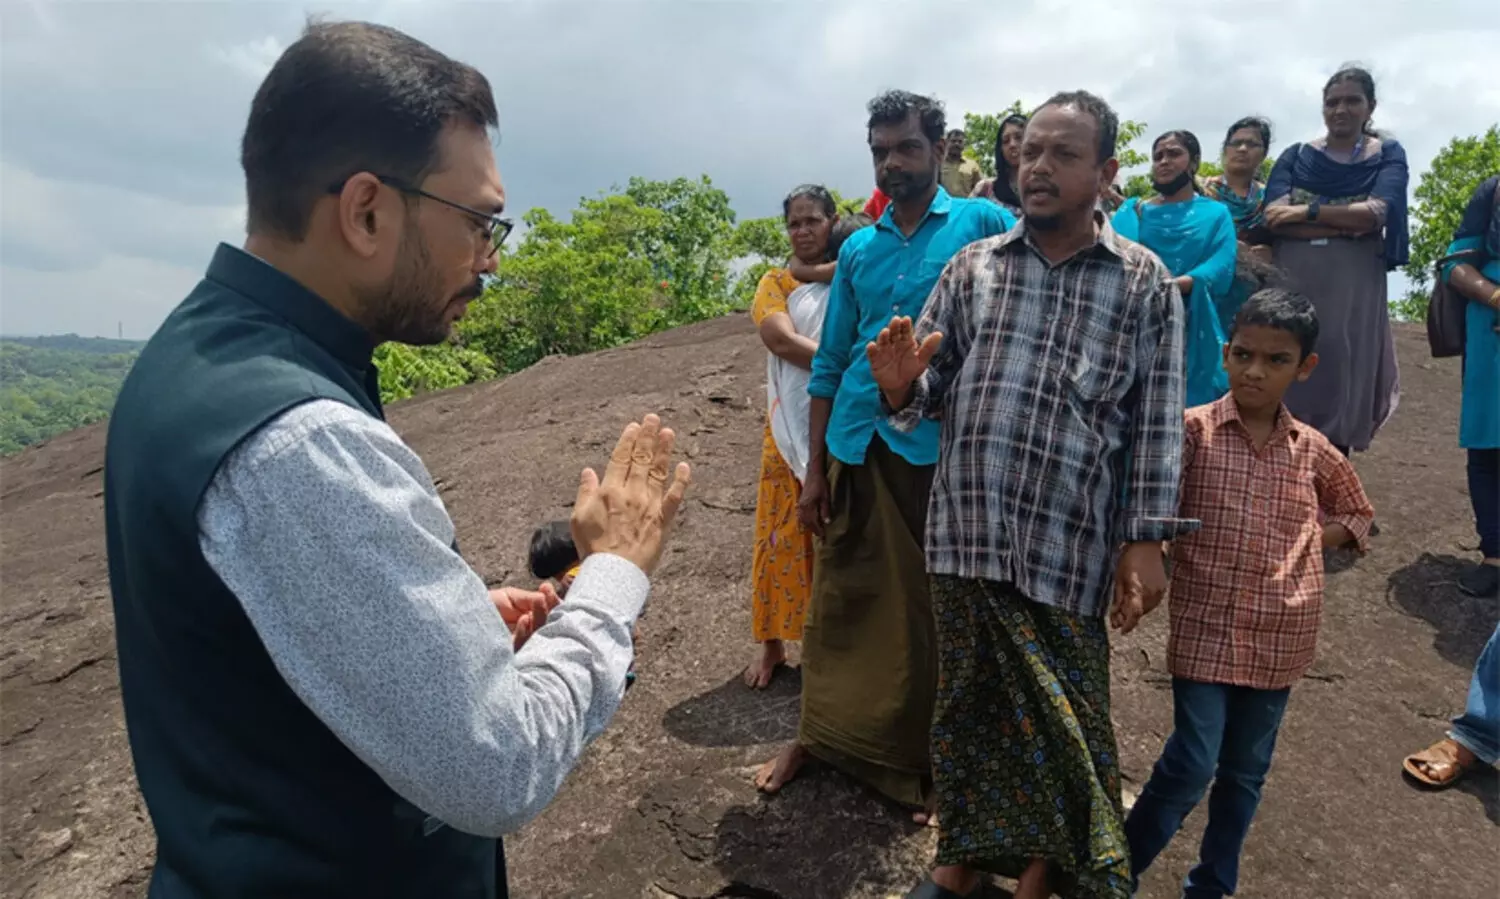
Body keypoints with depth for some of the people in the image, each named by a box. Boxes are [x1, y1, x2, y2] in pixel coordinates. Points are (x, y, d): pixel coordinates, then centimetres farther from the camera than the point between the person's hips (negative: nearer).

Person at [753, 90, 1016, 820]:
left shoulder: (983, 225, 0)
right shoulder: (857, 250, 12)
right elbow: (829, 364, 12)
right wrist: (814, 470, 8)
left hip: (943, 446, -3)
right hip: (856, 446, 4)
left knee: (938, 610, 7)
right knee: (842, 604, 13)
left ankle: (933, 762, 25)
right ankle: (821, 734, 31)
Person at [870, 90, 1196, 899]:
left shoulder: (1144, 282, 3)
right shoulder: (972, 267, 8)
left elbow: (1156, 422, 1)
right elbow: (928, 395, 7)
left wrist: (1145, 541, -5)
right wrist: (900, 383, -16)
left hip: (1066, 543, -2)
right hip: (964, 532, 2)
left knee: (1057, 718, 10)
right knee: (967, 702, 15)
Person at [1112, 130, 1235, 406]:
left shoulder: (1215, 214, 10)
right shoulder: (1132, 210, 16)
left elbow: (1222, 266, -6)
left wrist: (1175, 285, -23)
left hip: (1191, 332, -1)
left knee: (1192, 408, -2)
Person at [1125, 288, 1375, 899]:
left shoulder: (1312, 450, 5)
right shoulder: (1193, 430, -7)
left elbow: (1358, 515, 20)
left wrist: (1312, 541, 2)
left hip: (1280, 636, 4)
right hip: (1205, 626, -4)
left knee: (1246, 771, 15)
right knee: (1191, 765, -5)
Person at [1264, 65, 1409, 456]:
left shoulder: (1388, 155, 10)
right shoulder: (1296, 156, 10)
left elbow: (1379, 213, -9)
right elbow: (1272, 218, -6)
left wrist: (1308, 211, -11)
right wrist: (1350, 224, -12)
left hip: (1353, 290, 0)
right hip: (1292, 284, 0)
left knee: (1340, 386, 0)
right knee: (1286, 392, -2)